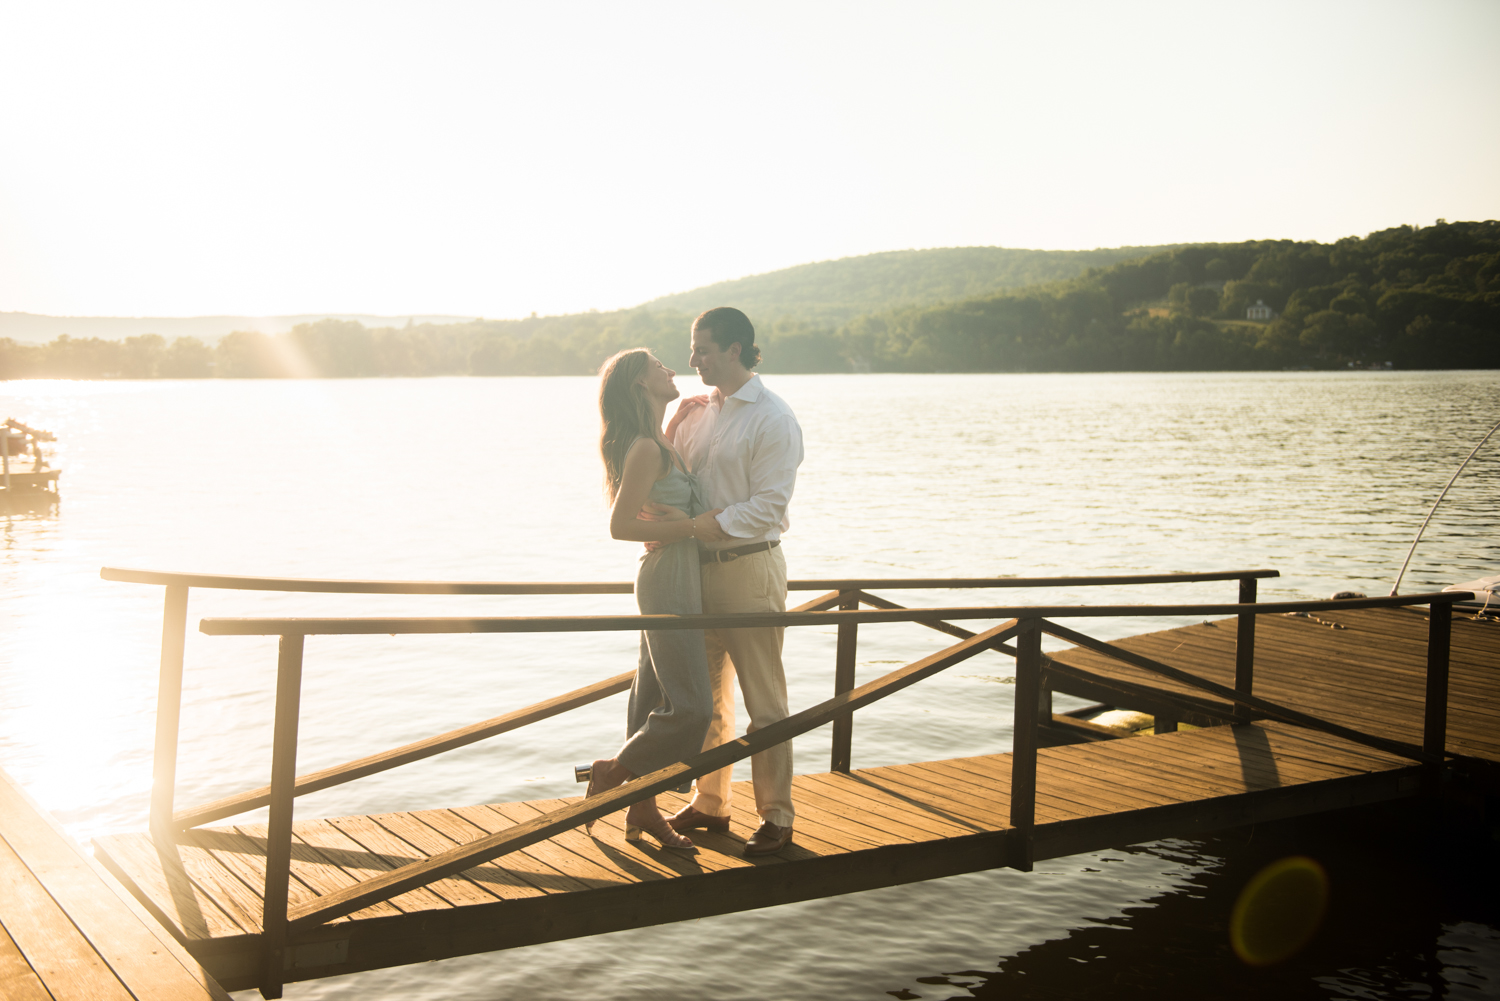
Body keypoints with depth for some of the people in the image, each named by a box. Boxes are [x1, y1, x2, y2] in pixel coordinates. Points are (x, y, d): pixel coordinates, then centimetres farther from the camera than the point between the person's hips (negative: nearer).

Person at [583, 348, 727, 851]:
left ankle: (643, 808, 20)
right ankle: (610, 772, 8)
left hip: (678, 578, 9)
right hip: (668, 579, -9)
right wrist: (693, 526, -20)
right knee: (690, 707, -7)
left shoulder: (659, 443, 11)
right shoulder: (646, 449, -17)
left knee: (655, 698, 13)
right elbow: (620, 525, -20)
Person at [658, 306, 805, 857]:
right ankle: (709, 802, 28)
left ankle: (776, 816, 12)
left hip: (749, 568, -7)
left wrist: (691, 527, -22)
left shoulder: (772, 418, -12)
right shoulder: (702, 411, 10)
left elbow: (766, 506, -18)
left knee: (763, 699, 1)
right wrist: (673, 426, 0)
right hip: (700, 565, 7)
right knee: (706, 693, 15)